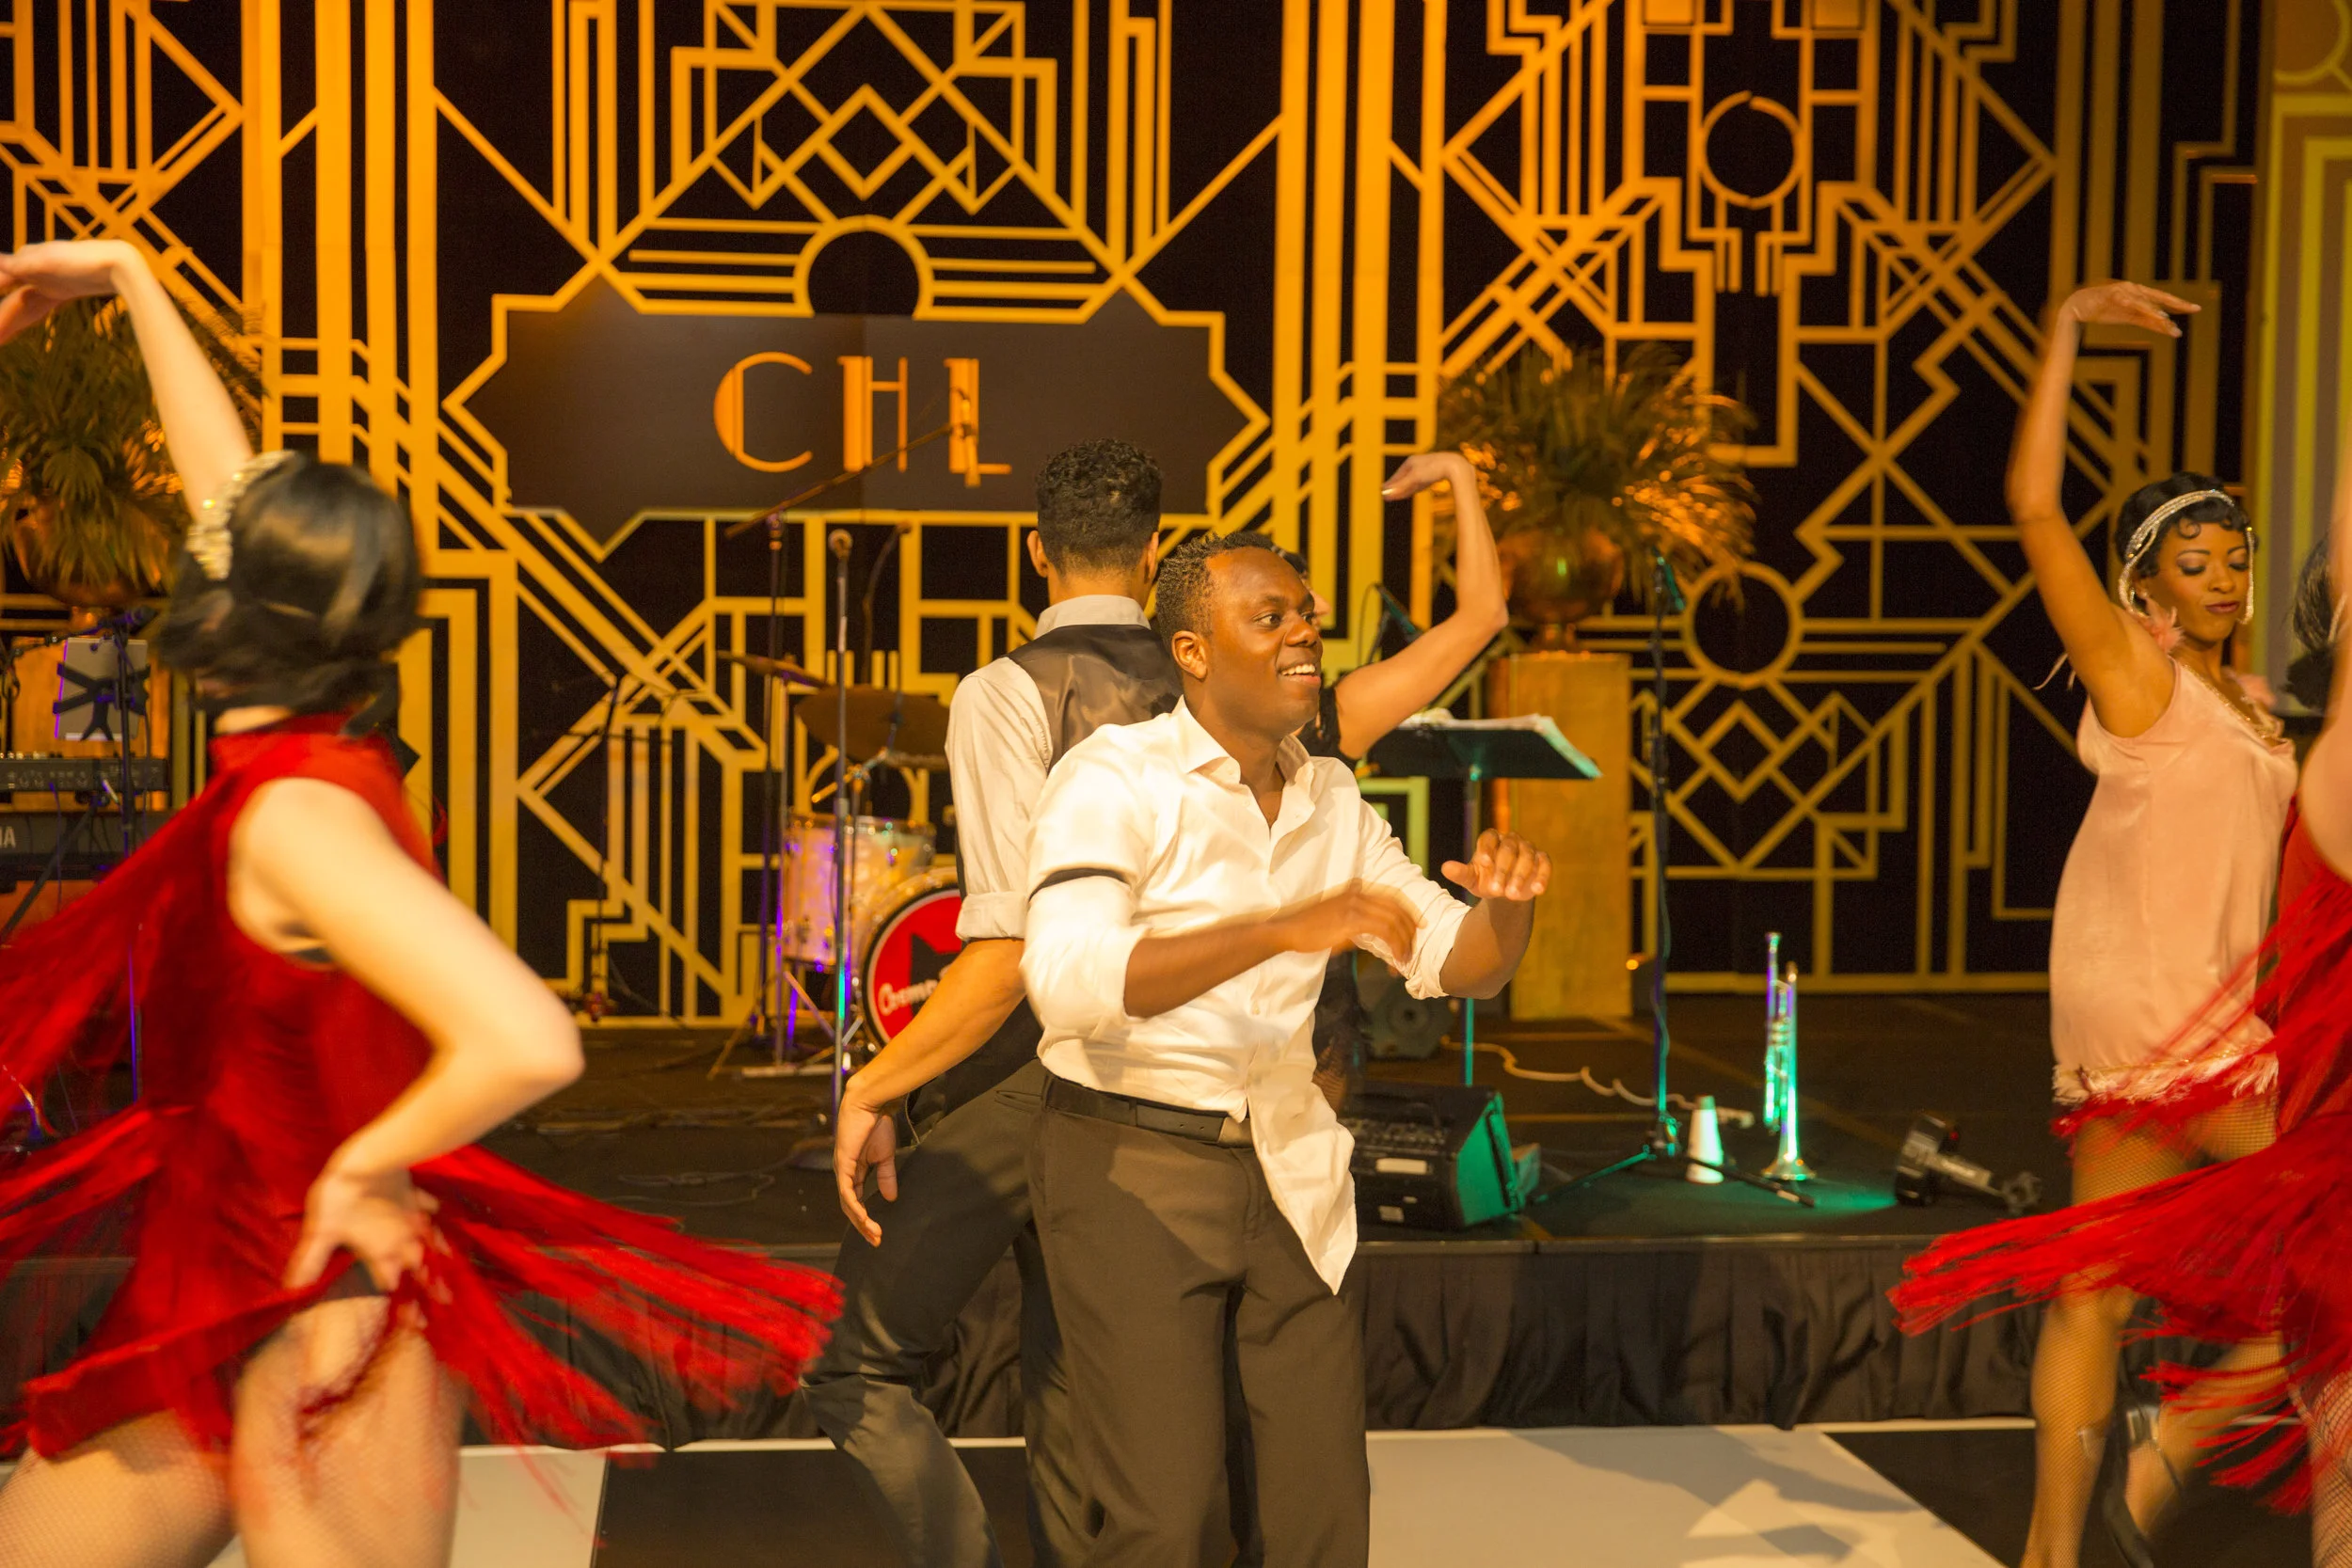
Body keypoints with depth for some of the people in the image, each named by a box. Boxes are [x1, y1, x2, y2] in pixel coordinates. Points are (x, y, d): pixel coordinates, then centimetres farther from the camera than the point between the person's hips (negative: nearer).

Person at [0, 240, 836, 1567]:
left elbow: (526, 1043, -39)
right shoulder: (310, 753, 0)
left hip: (314, 1341, -9)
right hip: (218, 1305, 9)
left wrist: (360, 1168, -23)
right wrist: (128, 277, 26)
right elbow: (233, 487, 16)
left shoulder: (295, 811, -25)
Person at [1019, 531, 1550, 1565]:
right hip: (1134, 1168, -6)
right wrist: (1286, 928, -35)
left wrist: (1505, 905, -16)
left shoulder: (1332, 802, 9)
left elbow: (1461, 966, 8)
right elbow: (1067, 982, -28)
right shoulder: (1115, 779, -12)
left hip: (1287, 1170, 6)